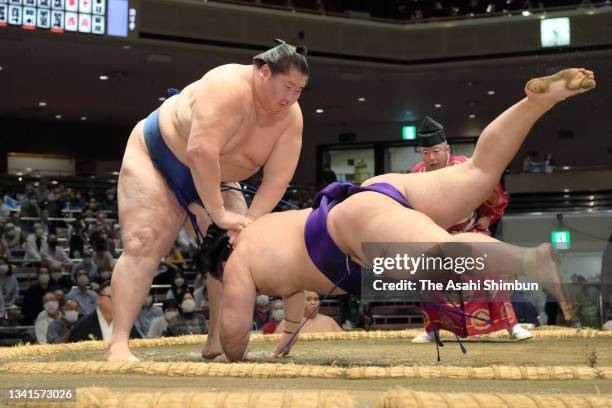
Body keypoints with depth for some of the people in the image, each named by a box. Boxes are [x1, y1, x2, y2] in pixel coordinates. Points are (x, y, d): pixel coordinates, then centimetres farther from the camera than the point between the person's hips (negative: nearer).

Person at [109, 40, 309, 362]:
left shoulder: (290, 116, -14)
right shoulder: (230, 87, -34)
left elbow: (277, 178, -18)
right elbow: (200, 151, -43)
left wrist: (249, 223, -30)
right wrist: (218, 214, -41)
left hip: (211, 180, 7)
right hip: (156, 158, -7)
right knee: (142, 247, -17)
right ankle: (118, 344, -21)